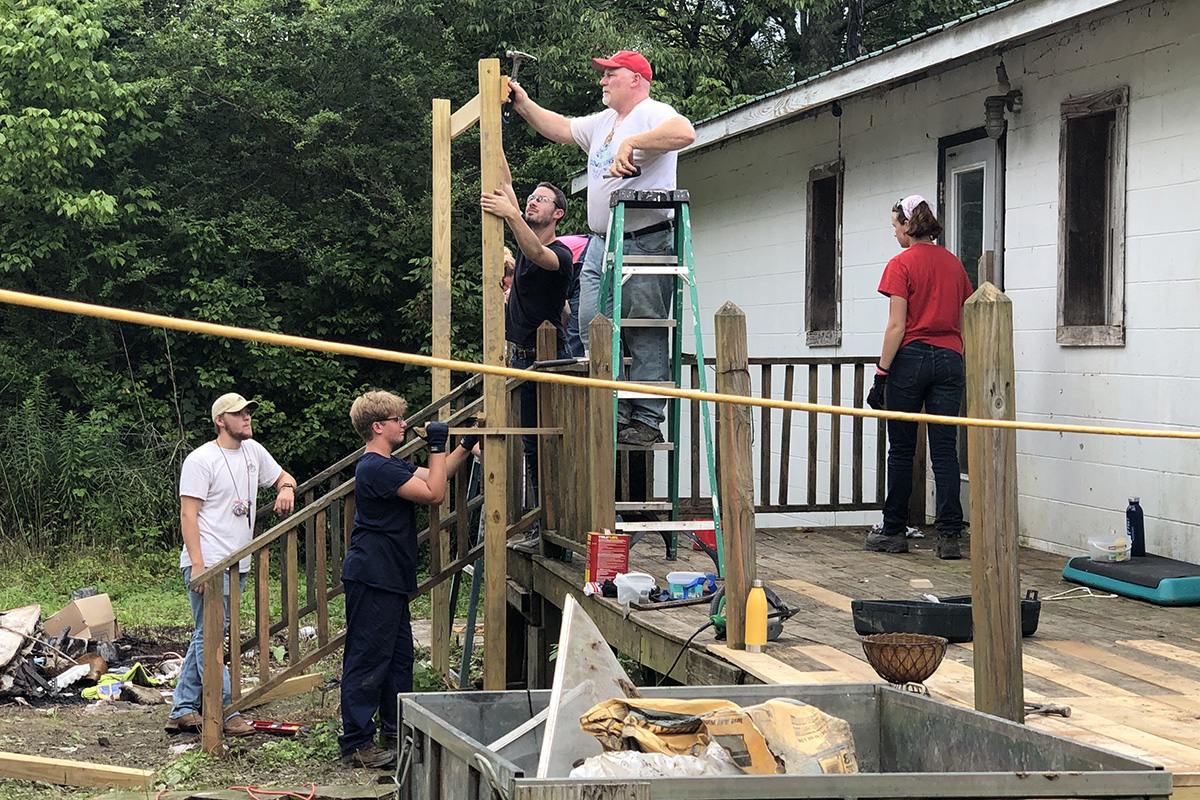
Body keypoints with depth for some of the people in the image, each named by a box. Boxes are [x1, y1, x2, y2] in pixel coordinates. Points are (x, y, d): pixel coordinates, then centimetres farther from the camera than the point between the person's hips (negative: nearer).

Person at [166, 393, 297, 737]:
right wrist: (197, 564, -20)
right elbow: (188, 514, -12)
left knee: (206, 637, 10)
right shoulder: (201, 460, -9)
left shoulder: (253, 451, 13)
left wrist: (287, 488, 4)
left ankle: (182, 712, 15)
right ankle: (227, 712, -6)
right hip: (208, 563, -8)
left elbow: (281, 476, 30)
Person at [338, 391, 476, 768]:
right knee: (367, 659, -7)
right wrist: (437, 447, -11)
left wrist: (466, 445, 20)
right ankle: (356, 744, -4)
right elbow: (434, 493, -19)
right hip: (372, 578, -11)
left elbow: (434, 478, 27)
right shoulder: (377, 468, -18)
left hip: (391, 579, 11)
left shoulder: (390, 465, 16)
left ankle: (397, 733, 25)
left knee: (399, 655, 16)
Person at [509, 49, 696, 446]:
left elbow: (684, 132, -28)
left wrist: (631, 143, -28)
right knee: (593, 331, 3)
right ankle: (616, 414, 6)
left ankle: (647, 421, -7)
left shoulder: (652, 114, -7)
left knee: (645, 335, -8)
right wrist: (524, 104, 25)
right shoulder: (603, 122, 22)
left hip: (645, 245, -9)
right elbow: (561, 129, 33)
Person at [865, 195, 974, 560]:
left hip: (911, 358, -4)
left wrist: (881, 374, -9)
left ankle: (894, 531, 14)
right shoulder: (953, 264, 11)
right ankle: (950, 536, -5)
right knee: (945, 450, 2)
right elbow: (963, 322, 14)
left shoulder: (901, 265, -7)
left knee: (901, 450, 6)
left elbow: (897, 327, -11)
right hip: (949, 359, 5)